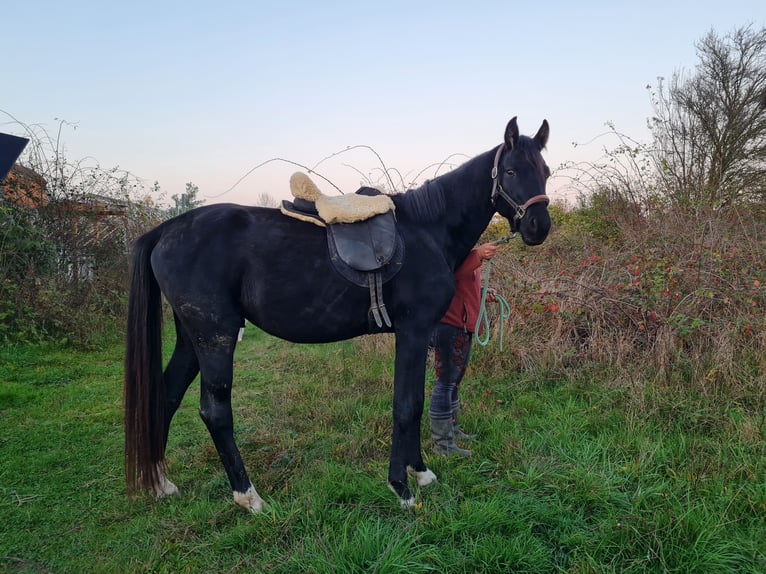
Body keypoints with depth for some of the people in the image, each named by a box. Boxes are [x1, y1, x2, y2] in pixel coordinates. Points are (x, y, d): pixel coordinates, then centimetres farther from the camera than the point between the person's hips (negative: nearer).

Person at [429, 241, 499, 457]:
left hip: (463, 325, 10)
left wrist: (481, 293, 10)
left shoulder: (468, 248, 19)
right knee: (446, 383, -6)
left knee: (454, 382, 18)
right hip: (449, 324, -10)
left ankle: (452, 431, 30)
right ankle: (441, 443, 0)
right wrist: (478, 255, -39)